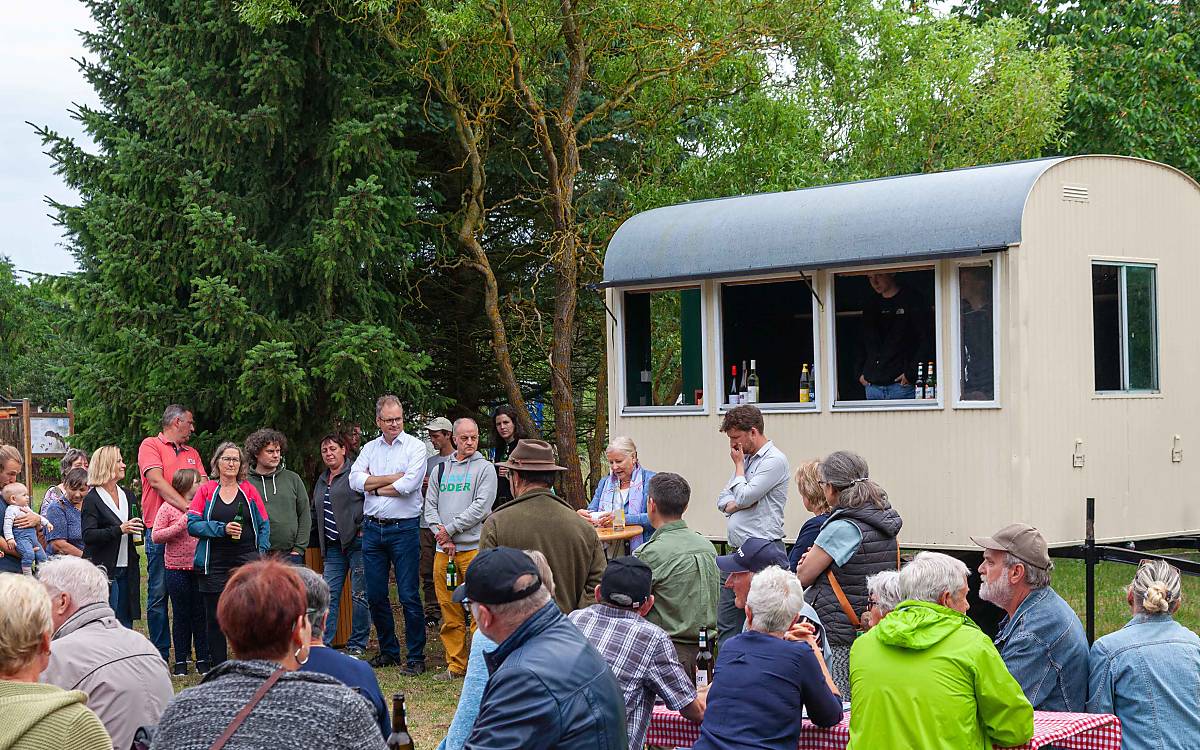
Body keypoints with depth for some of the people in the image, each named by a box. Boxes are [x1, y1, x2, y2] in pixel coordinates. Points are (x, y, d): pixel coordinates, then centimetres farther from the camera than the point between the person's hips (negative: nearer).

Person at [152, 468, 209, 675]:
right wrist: (181, 524, -14)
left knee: (201, 615, 5)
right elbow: (156, 536, -6)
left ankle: (203, 659, 14)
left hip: (200, 569, 2)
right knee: (181, 616, 6)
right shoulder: (168, 507, -2)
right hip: (177, 570, -2)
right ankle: (180, 661, 14)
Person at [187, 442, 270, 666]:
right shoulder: (206, 490, 6)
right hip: (214, 564, 0)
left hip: (246, 560, 0)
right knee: (215, 618, 5)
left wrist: (262, 551, -2)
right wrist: (222, 529, -14)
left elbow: (264, 525, 11)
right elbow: (192, 524, -2)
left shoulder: (249, 491, 9)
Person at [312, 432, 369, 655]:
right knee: (330, 594, 3)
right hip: (333, 545, 7)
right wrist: (321, 539, 19)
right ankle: (323, 643, 3)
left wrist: (362, 528, -15)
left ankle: (357, 644, 8)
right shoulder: (321, 481, 20)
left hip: (356, 542, -7)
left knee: (359, 594, 0)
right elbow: (315, 512, 29)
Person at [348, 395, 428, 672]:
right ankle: (388, 651, 23)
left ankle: (415, 657, 4)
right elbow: (356, 480, -4)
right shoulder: (369, 448, 11)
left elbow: (409, 485, -16)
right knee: (375, 595, 10)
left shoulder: (415, 446, -2)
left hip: (404, 528, -5)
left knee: (409, 596, -4)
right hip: (372, 528, 5)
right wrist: (395, 478, -10)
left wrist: (375, 487, -3)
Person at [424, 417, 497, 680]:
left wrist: (450, 529, -9)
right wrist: (442, 537, -4)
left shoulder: (485, 468, 3)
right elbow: (430, 507, 11)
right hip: (444, 550, 4)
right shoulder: (440, 470, 16)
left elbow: (481, 506, -8)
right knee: (449, 610, 6)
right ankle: (456, 665, 13)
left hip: (474, 547, -4)